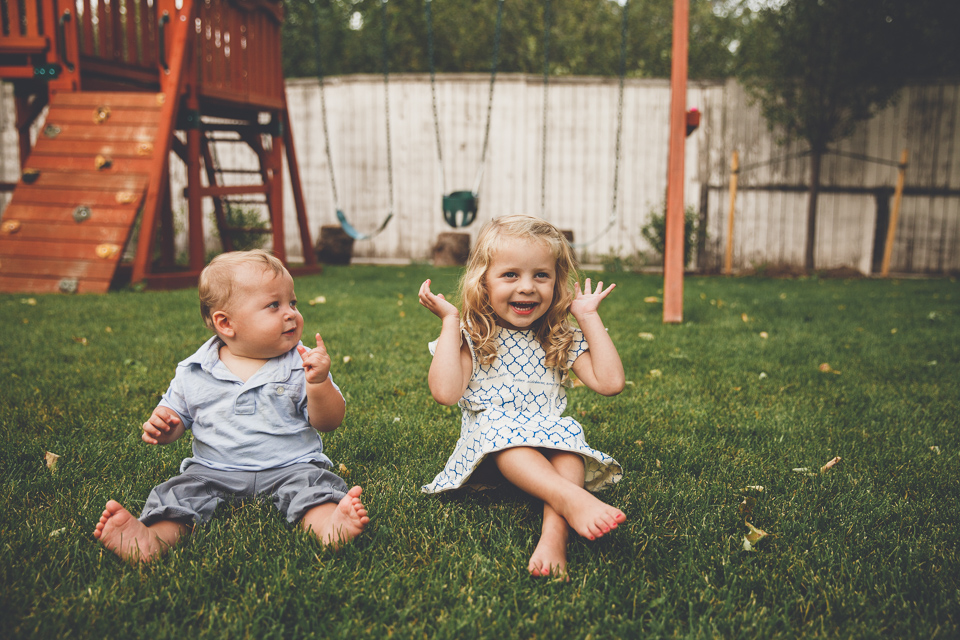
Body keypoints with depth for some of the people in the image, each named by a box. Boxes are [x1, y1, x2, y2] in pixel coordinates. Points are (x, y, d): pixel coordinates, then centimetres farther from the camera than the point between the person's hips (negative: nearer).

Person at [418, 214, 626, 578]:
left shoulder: (561, 340, 13)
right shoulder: (472, 337, 5)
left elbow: (610, 383, 0)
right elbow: (445, 393, -13)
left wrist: (589, 317, 5)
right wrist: (450, 321, -6)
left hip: (550, 443, 2)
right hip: (490, 450, -2)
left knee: (568, 435, -30)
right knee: (497, 427, -35)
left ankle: (554, 532, -49)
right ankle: (571, 499, -52)